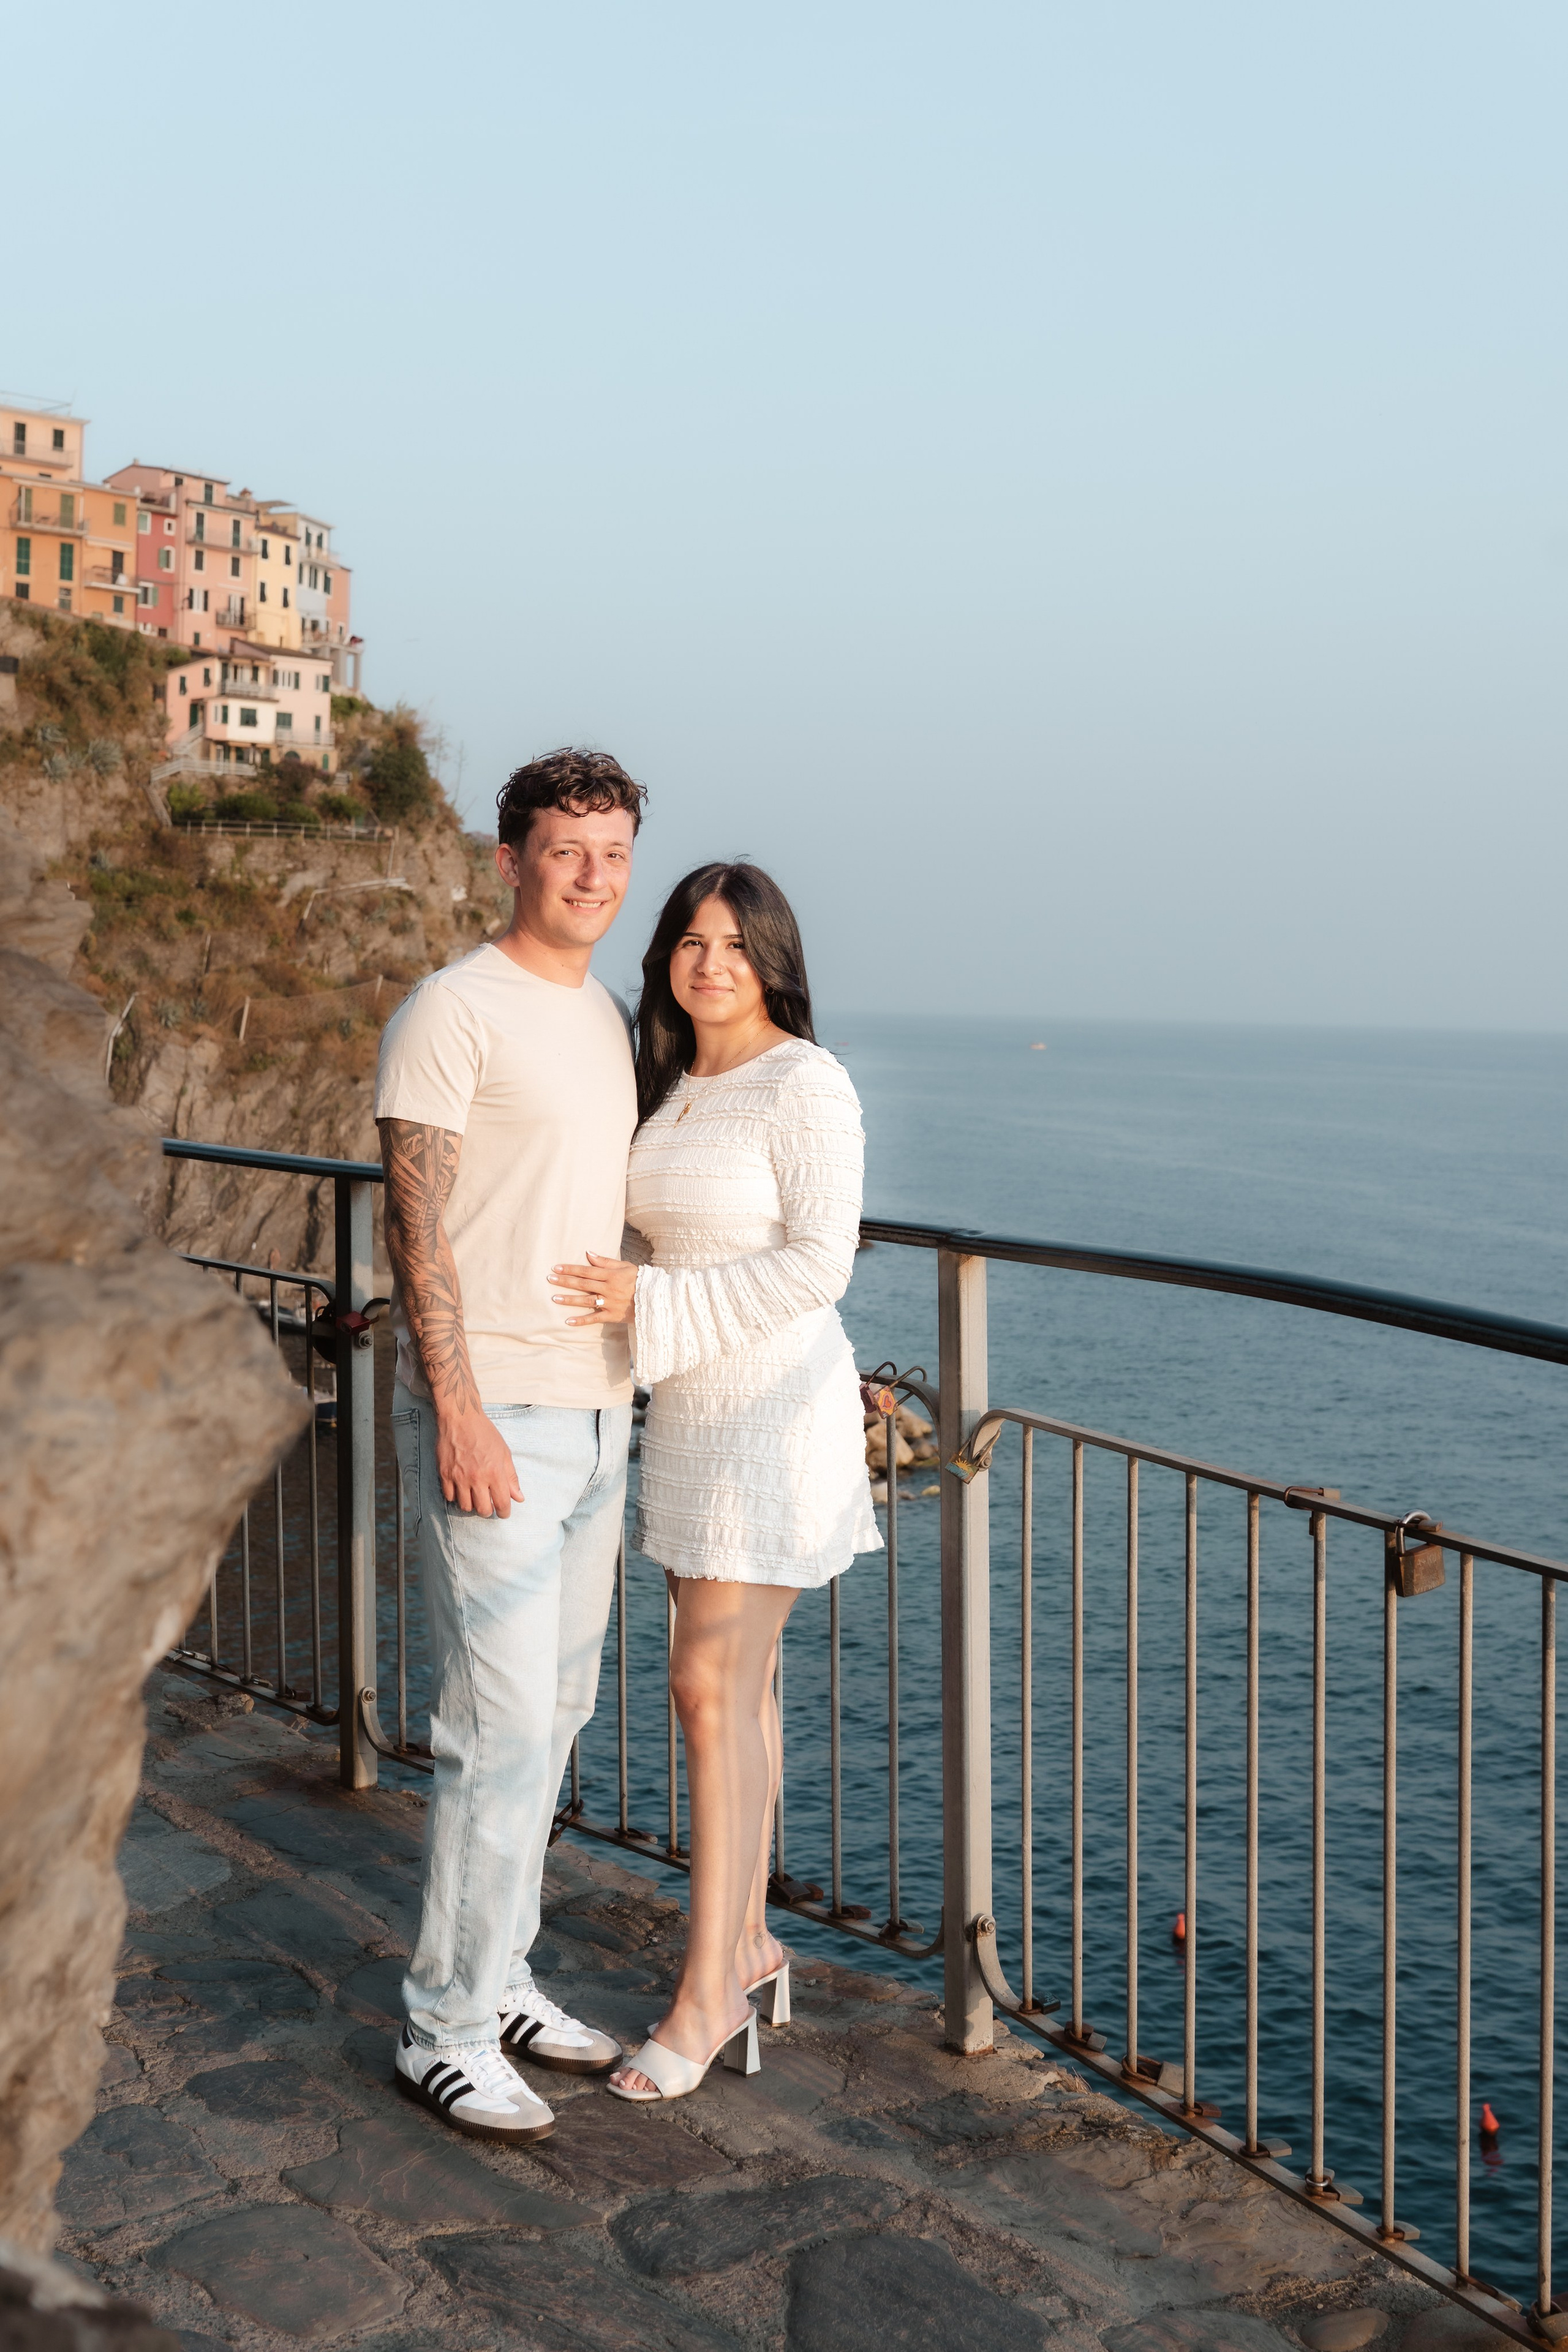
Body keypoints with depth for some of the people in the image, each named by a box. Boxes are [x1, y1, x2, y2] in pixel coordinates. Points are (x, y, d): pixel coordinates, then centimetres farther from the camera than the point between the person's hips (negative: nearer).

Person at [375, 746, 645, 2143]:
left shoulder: (609, 1020, 15)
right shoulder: (453, 1013, -10)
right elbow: (417, 1226, -15)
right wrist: (459, 1413, -21)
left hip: (595, 1414, 8)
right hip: (490, 1417, -8)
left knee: (553, 1718, 13)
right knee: (499, 1728, -6)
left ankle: (501, 1982, 27)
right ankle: (449, 2031, 8)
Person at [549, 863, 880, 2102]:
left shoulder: (805, 1083, -14)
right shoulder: (674, 1088, 12)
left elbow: (818, 1264, -20)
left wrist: (654, 1305, -20)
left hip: (774, 1410, -8)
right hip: (694, 1410, 8)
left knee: (712, 1689, -9)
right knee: (733, 1682, 14)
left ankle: (708, 1996, 1)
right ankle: (750, 1944, 26)